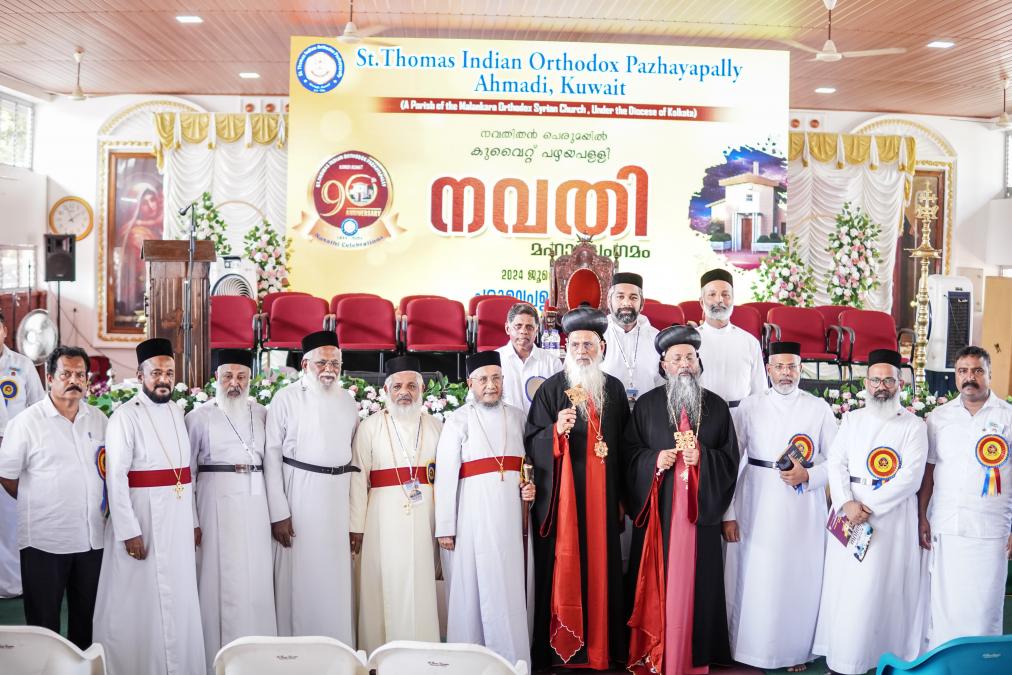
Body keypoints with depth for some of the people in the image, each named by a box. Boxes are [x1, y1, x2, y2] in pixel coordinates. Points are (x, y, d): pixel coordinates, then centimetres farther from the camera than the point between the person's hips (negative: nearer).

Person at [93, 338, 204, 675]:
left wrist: (193, 520, 14)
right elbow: (116, 477, -16)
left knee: (178, 599, 14)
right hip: (142, 521, -7)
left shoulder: (176, 411, 10)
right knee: (139, 601, 2)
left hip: (178, 520, 7)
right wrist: (129, 531, -21)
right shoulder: (126, 416, -11)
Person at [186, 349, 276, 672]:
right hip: (216, 503, -3)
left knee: (257, 579, 5)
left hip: (256, 503, 3)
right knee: (220, 579, 1)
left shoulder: (262, 414, 9)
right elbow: (185, 472, 3)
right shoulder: (199, 417, 1)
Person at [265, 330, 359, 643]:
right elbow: (272, 456, -4)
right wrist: (278, 513, -10)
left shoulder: (349, 403, 11)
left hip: (340, 497, 4)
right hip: (299, 495, -4)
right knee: (299, 577, 1)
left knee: (336, 579, 8)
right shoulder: (286, 398, -3)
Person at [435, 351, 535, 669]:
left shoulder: (517, 416, 13)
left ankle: (511, 661, 12)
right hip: (473, 515, -3)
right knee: (472, 588, 0)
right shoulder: (459, 420, -1)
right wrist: (445, 528, -9)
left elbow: (527, 466, 23)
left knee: (509, 589, 3)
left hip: (509, 514, 4)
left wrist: (530, 488, 1)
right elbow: (445, 476, -5)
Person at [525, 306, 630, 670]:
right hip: (562, 496, -3)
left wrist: (622, 495, 11)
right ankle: (560, 648, 7)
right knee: (563, 567, -2)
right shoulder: (551, 388, -2)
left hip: (603, 497, 3)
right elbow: (531, 442, -4)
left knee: (601, 566, 7)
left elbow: (624, 445, 13)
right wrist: (556, 430, -24)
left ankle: (601, 646, 18)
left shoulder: (615, 389, 9)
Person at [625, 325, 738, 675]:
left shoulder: (716, 406, 7)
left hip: (700, 511, 1)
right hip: (658, 510, -1)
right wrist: (654, 460, -14)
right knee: (658, 579, 1)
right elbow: (630, 453, 4)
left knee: (695, 581, 3)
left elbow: (730, 459, 5)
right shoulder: (646, 404, 5)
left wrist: (702, 458, -12)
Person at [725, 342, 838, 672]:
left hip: (803, 508, 0)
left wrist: (807, 476, -13)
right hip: (758, 506, 0)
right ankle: (751, 647, 16)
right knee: (756, 577, 1)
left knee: (799, 578, 4)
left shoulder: (819, 408, 4)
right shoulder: (750, 406, 4)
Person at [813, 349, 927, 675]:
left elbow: (910, 477, -8)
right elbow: (835, 463, 4)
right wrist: (846, 503, -12)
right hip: (848, 514, 3)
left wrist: (870, 507, -14)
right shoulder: (851, 419, 12)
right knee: (843, 586, 4)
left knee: (877, 589, -4)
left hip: (891, 516, -3)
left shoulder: (914, 425, 1)